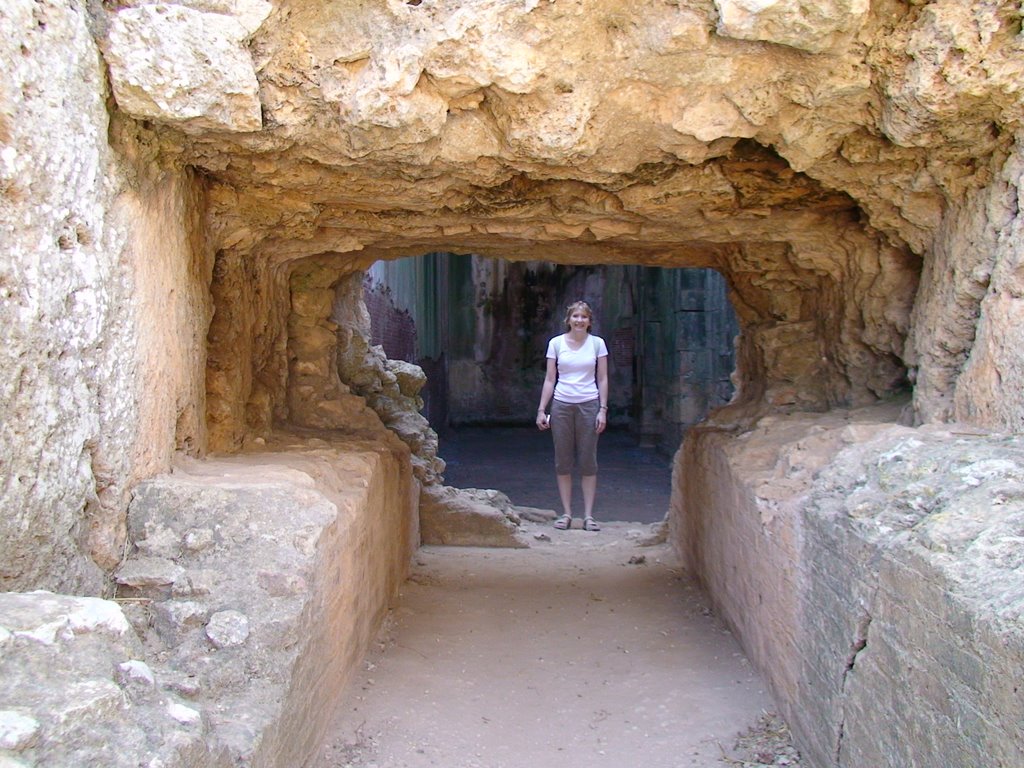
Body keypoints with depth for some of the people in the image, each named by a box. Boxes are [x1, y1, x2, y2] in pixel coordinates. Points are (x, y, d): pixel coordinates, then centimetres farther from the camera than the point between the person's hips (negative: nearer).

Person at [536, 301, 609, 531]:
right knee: (563, 461, 3)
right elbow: (549, 379, 5)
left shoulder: (597, 343, 3)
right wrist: (541, 410, 0)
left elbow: (602, 379, 5)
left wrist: (603, 409, -3)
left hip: (589, 405, 0)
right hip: (562, 405, 1)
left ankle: (588, 515, 7)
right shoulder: (556, 343, 3)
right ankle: (566, 513, 11)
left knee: (588, 461, 2)